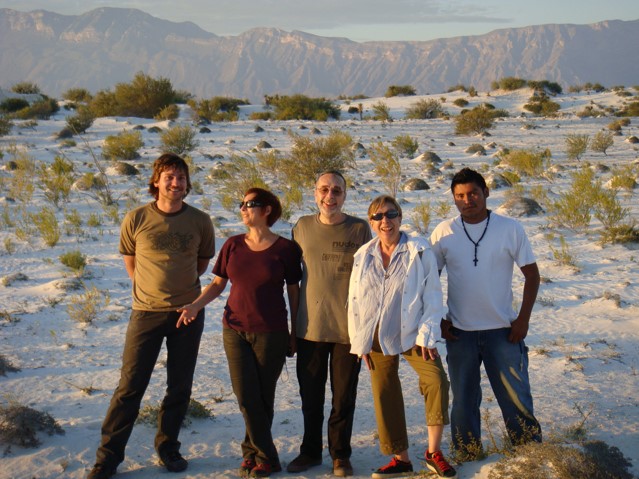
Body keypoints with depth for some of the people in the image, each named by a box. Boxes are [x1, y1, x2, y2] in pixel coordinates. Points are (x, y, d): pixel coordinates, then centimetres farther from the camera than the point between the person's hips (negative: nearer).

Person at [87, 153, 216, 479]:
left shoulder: (200, 221, -3)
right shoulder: (136, 219, -7)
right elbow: (130, 261, 10)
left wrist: (181, 285, 10)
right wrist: (151, 288, 9)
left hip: (187, 313, 2)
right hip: (146, 313, -2)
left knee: (180, 387, 9)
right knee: (130, 386, -1)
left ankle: (168, 446, 26)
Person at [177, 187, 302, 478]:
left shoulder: (285, 249, -4)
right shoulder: (233, 246, 5)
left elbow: (294, 292, 2)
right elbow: (218, 284, 10)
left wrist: (294, 334, 2)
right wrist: (195, 305, -6)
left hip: (271, 333, -2)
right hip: (235, 330, 3)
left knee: (263, 397, 3)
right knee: (246, 396, -3)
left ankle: (253, 452, 20)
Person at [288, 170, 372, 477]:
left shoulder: (360, 229, -2)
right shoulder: (302, 227, 4)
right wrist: (293, 320, 12)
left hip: (348, 327, -2)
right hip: (310, 326, 2)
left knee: (344, 396, 8)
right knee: (310, 395, 12)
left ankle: (340, 454, 22)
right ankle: (310, 451, 28)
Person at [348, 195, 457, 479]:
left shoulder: (419, 251, -4)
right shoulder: (362, 257, 6)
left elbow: (432, 295, -5)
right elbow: (354, 302, 8)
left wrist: (426, 335, -11)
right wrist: (360, 343, 4)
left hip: (412, 334, -3)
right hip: (377, 338, 3)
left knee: (436, 379, -21)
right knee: (385, 396, 5)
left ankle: (434, 452, -7)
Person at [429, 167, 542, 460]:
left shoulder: (510, 229, -5)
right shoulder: (443, 233, -2)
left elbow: (532, 273, 1)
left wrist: (523, 319, -5)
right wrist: (439, 320, 1)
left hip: (503, 330, -1)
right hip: (459, 333, 1)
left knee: (516, 397, 2)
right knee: (464, 400, 11)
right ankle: (468, 461, 24)